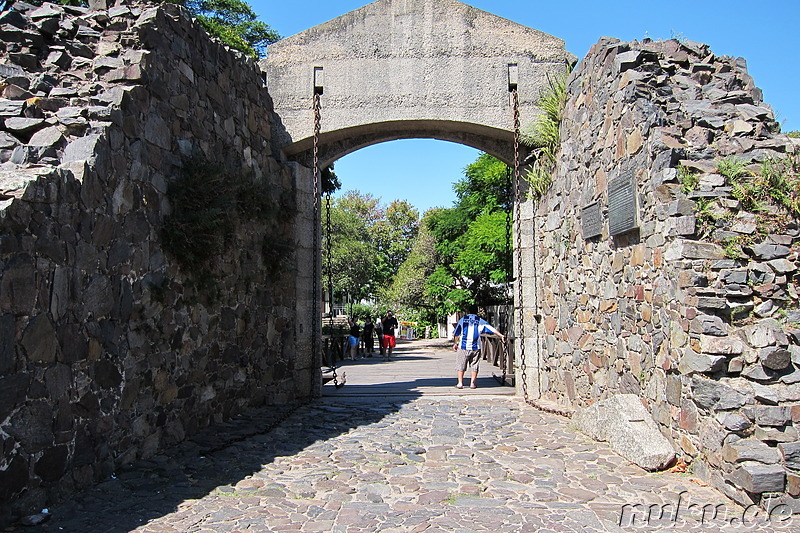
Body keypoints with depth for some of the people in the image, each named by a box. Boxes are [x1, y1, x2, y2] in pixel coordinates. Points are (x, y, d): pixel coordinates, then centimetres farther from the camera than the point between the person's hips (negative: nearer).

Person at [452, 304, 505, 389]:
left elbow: (456, 334, 11)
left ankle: (460, 383, 7)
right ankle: (472, 383, 9)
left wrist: (455, 344, 22)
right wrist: (501, 336, 7)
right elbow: (492, 329, 2)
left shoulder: (462, 319, 7)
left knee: (460, 365, 7)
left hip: (463, 347, 0)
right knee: (474, 366, 9)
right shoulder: (480, 321, 6)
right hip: (475, 347, 0)